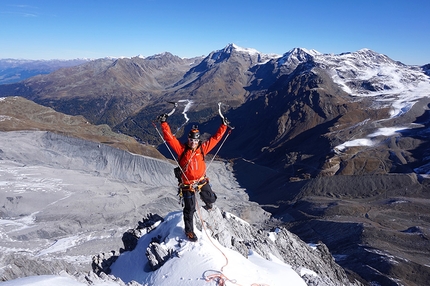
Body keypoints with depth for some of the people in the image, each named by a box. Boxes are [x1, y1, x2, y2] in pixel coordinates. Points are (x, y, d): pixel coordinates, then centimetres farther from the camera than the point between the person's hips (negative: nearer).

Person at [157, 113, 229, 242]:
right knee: (189, 209, 4)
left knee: (211, 198, 11)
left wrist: (223, 126, 2)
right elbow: (170, 138, -17)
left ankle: (207, 202, 51)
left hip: (202, 181, 3)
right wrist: (164, 123, -24)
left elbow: (216, 138, 2)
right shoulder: (182, 149, -12)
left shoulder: (203, 148, -4)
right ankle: (189, 231, 25)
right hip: (187, 184, -3)